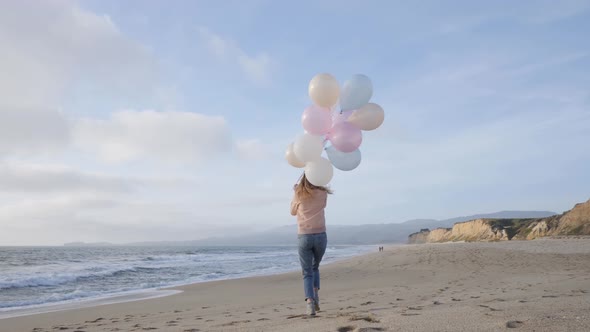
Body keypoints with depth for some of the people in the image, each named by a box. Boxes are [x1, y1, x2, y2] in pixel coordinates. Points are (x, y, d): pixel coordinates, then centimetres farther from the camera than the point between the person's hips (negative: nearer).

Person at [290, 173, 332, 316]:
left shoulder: (298, 194, 1)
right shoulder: (322, 193, 3)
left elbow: (293, 212, 17)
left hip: (304, 237, -1)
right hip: (320, 236, 1)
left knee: (307, 272, 5)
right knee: (315, 267, 23)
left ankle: (310, 301, -14)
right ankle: (316, 295, 6)